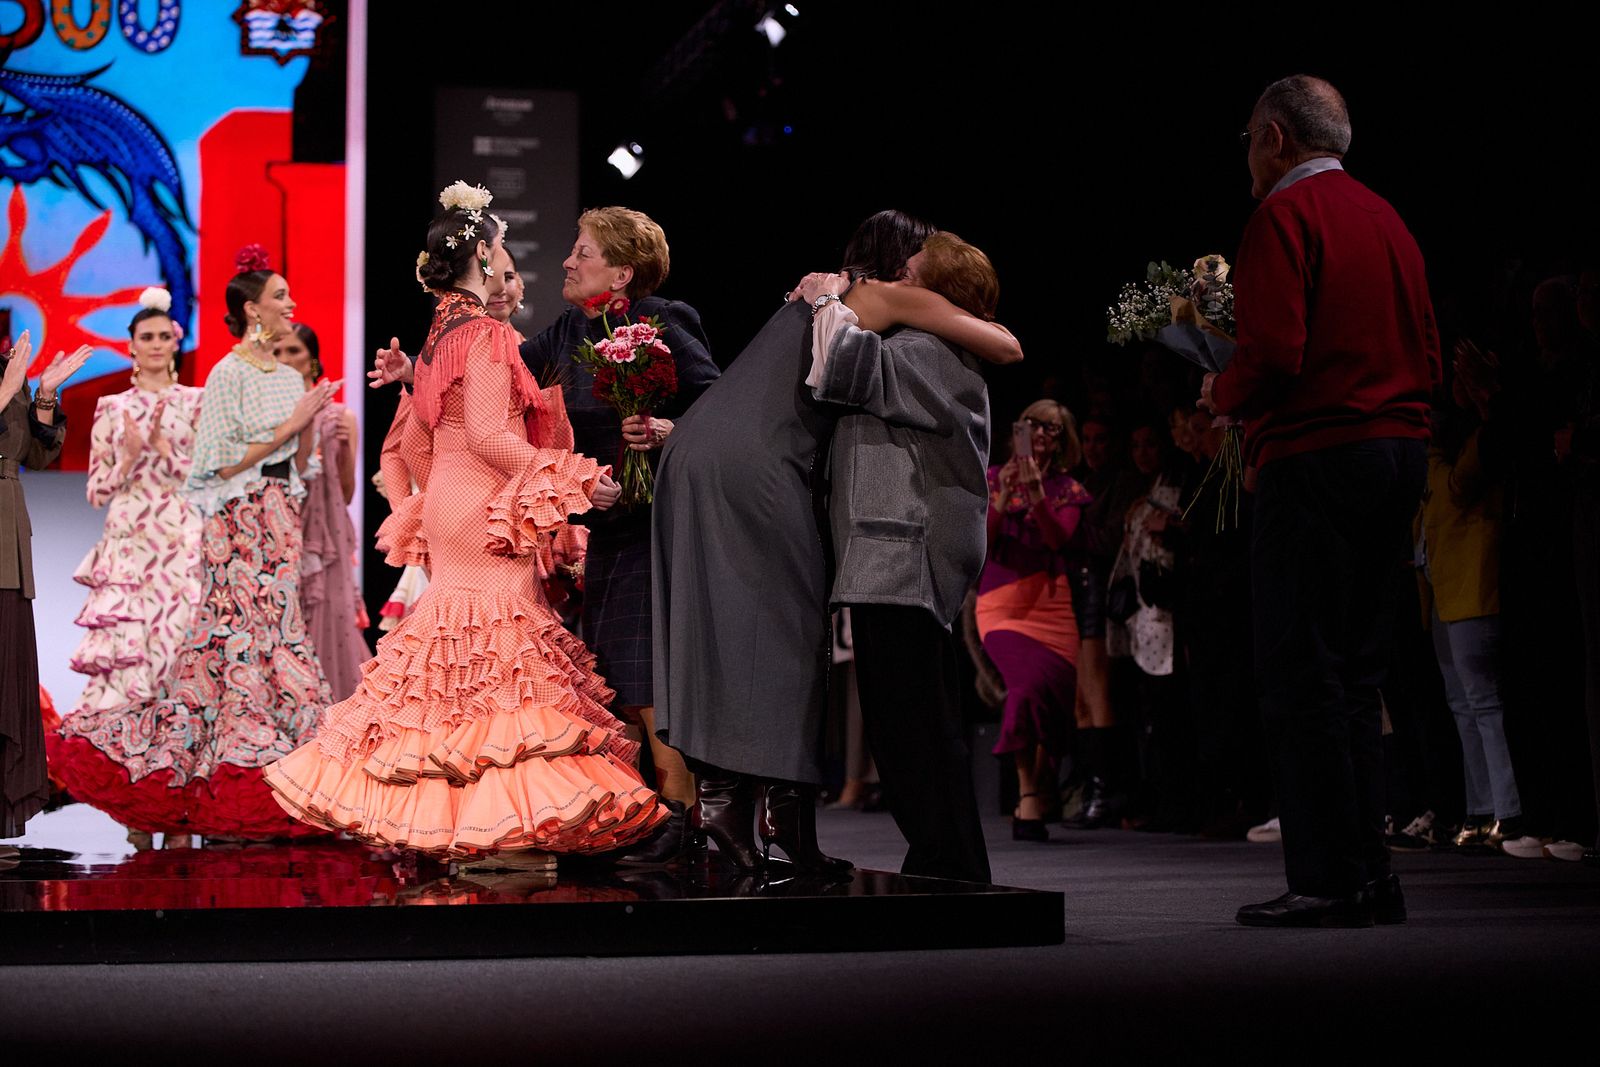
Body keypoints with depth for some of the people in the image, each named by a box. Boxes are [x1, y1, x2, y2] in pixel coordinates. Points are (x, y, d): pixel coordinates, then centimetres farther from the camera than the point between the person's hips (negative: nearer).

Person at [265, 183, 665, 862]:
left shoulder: (440, 336, 16)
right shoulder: (487, 335, -12)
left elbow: (415, 444, 20)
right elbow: (490, 437, -21)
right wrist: (573, 479, -22)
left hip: (447, 511, 9)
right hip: (488, 513, -9)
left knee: (454, 652, 11)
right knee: (497, 652, -10)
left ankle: (441, 818, 12)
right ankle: (498, 829, -13)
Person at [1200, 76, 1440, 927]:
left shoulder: (1285, 215, -7)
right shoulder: (1386, 218, 19)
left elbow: (1273, 352, -17)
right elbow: (1427, 359, 17)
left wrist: (1222, 395, 1)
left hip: (1315, 455, -8)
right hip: (1400, 449, 8)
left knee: (1300, 675, -5)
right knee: (1354, 676, 12)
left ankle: (1327, 880, -6)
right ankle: (1370, 875, 14)